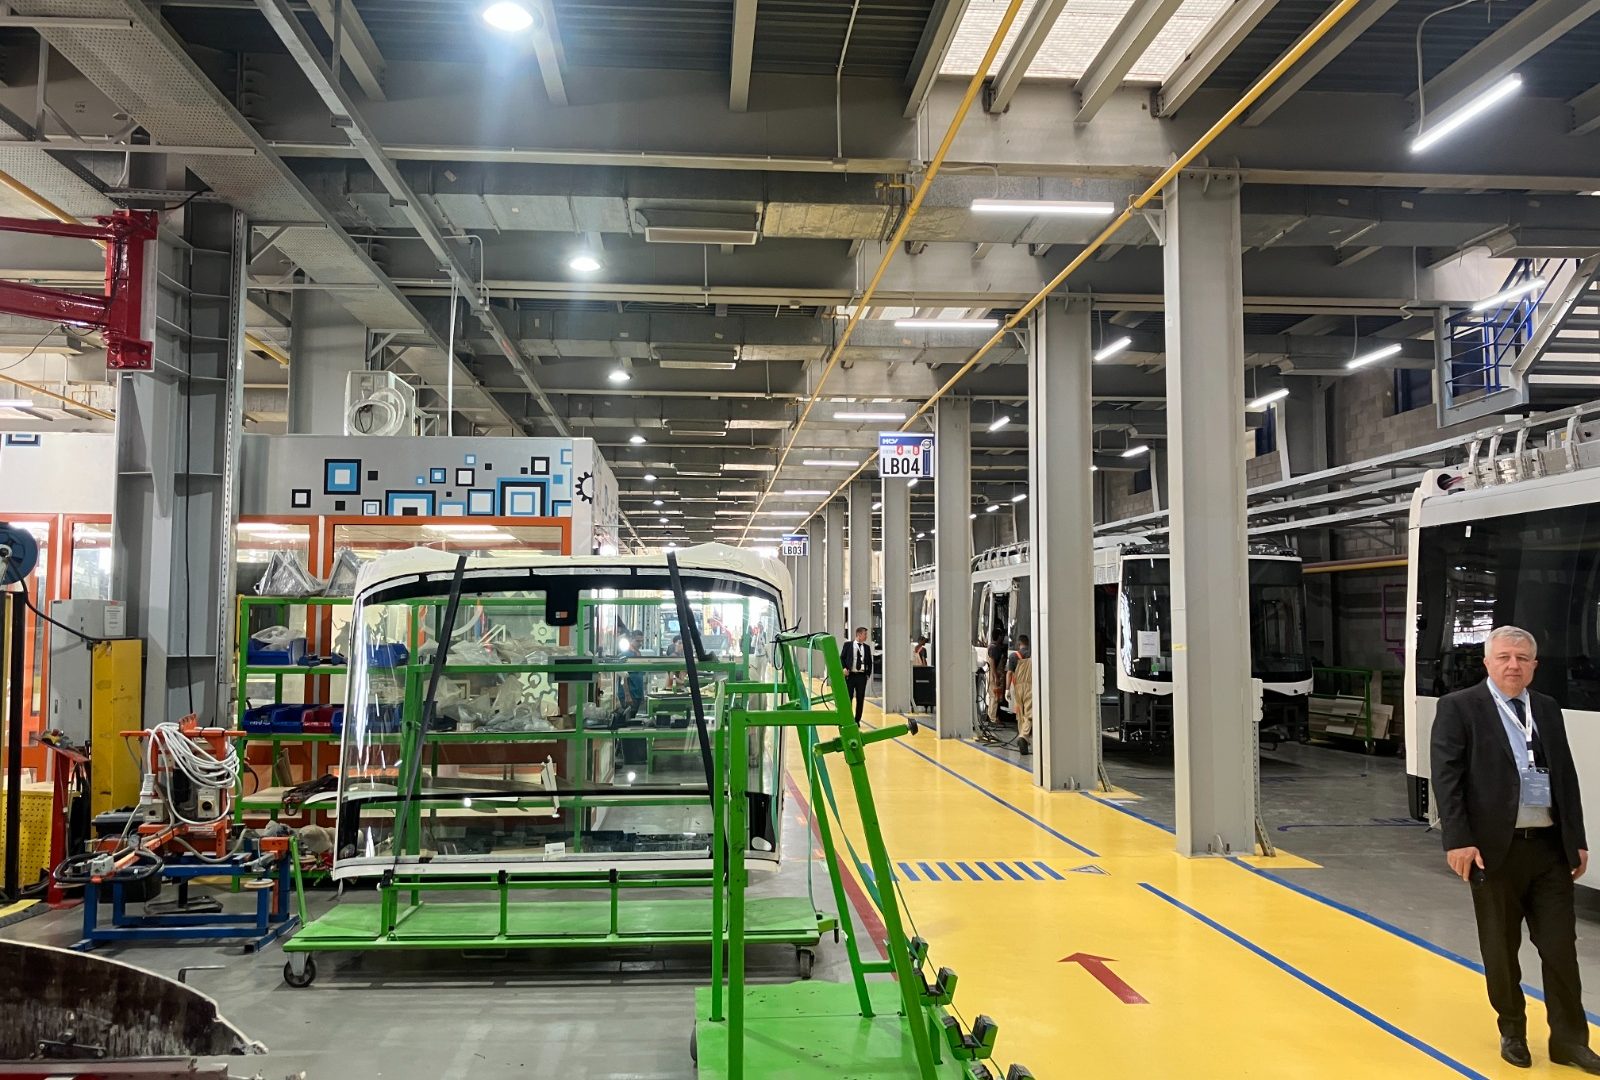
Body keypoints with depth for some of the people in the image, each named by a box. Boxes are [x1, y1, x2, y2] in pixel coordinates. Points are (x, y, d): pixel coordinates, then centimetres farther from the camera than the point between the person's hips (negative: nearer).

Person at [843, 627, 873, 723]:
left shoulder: (867, 647, 8)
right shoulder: (848, 645, 0)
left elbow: (870, 662, 12)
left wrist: (868, 674, 3)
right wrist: (844, 668, -13)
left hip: (862, 676, 3)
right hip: (850, 675, -3)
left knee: (860, 699, 3)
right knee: (848, 698, 1)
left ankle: (857, 721, 12)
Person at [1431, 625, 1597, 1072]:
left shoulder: (1548, 709, 12)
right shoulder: (1459, 708, -5)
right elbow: (1445, 778, -10)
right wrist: (1458, 841, -17)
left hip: (1550, 847, 4)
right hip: (1495, 848, -4)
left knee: (1561, 946, 8)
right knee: (1501, 949, 9)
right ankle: (1512, 1031, 26)